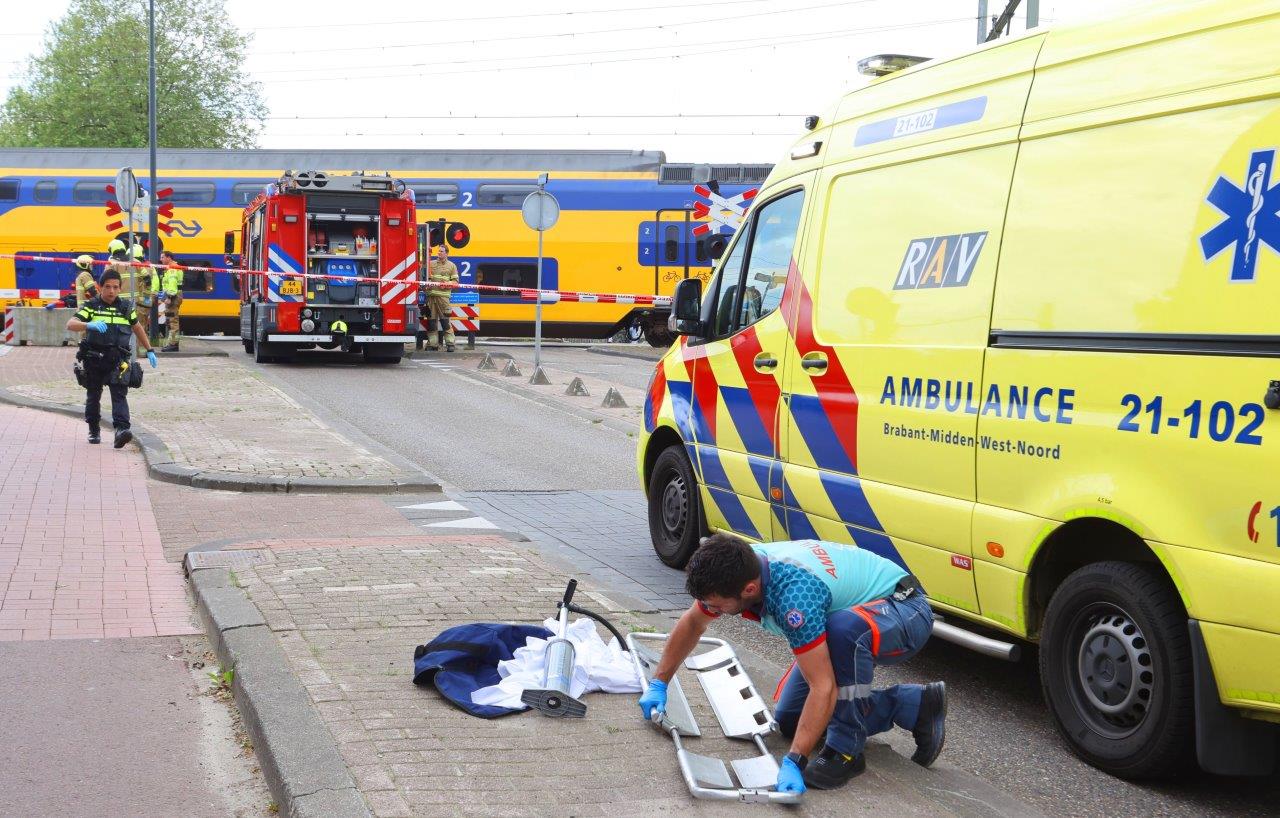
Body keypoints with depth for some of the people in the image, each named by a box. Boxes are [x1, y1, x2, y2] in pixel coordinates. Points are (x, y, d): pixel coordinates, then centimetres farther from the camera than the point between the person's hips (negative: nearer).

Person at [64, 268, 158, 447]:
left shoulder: (125, 307, 8)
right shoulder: (91, 306, -1)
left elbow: (137, 328, 24)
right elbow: (70, 324, -17)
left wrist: (150, 350, 26)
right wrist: (89, 325, -36)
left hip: (117, 360, 0)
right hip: (93, 359, 0)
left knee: (119, 393, -15)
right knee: (93, 395, 12)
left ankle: (121, 429, -29)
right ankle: (94, 430, 28)